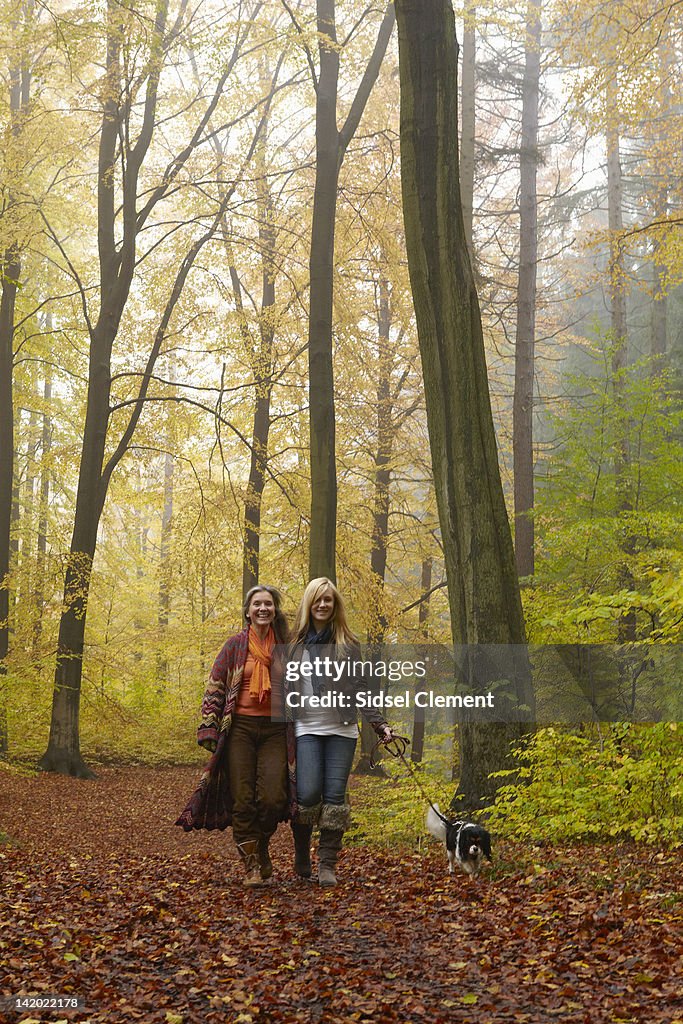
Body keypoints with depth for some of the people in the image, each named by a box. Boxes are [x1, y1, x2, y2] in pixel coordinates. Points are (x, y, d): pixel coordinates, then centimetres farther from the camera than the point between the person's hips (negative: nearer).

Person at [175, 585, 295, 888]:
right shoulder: (235, 645, 3)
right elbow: (214, 688, 2)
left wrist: (299, 734, 15)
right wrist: (208, 729, -6)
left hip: (275, 730, 1)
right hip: (240, 729, -1)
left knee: (273, 798, -8)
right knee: (243, 800, -2)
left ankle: (261, 847, 22)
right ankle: (251, 866, 10)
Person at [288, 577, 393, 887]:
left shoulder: (347, 644, 6)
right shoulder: (296, 643, 5)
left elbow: (361, 688, 6)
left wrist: (379, 724, -3)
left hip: (342, 730, 1)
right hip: (307, 729, -1)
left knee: (335, 796, -1)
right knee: (308, 793, -10)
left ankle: (327, 864, 7)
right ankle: (301, 851, 15)